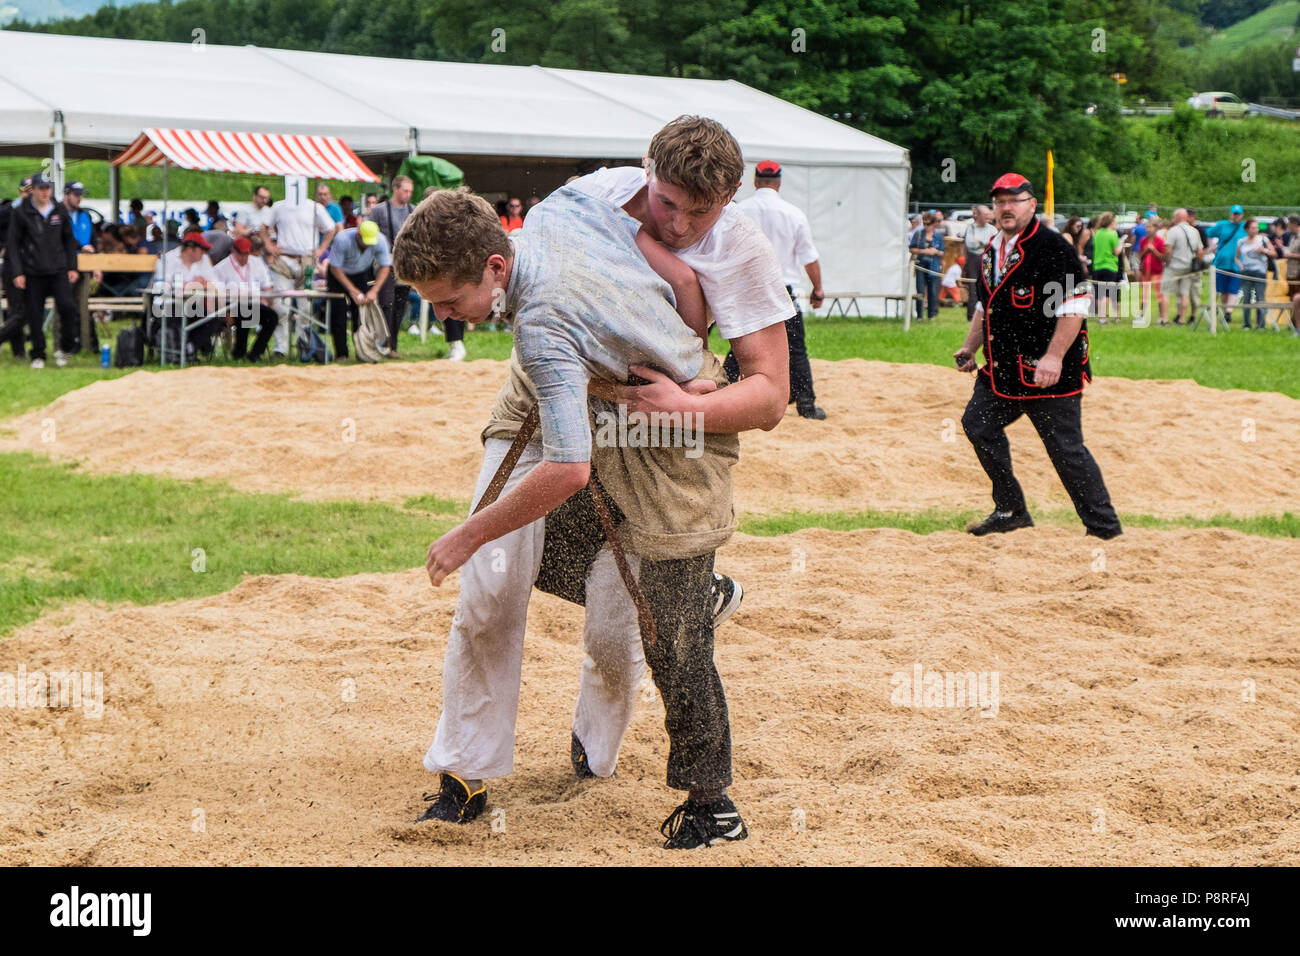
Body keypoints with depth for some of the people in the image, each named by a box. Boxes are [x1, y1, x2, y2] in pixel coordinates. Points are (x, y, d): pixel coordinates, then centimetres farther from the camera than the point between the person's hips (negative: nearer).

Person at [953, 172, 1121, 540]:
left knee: (1066, 449, -8)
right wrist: (969, 348, 19)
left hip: (1050, 372, -9)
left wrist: (1054, 357, -26)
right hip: (1002, 368, 9)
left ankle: (1105, 529, -1)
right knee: (979, 426, 10)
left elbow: (1074, 307, -19)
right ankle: (1010, 511, 23)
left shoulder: (1053, 248, -13)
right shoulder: (992, 250, 14)